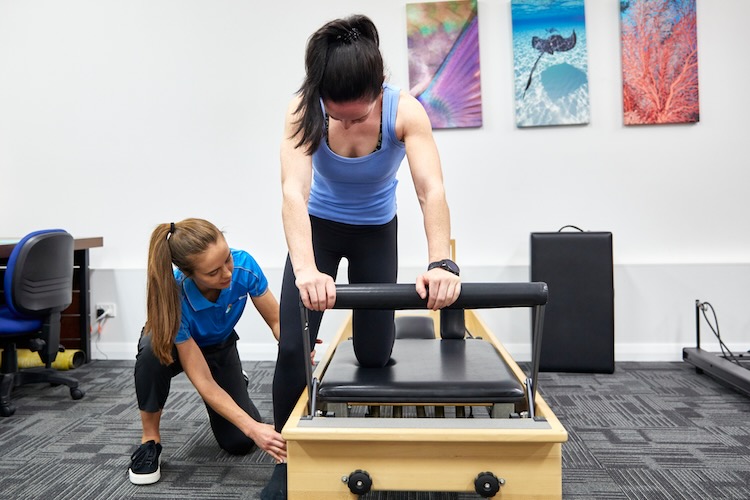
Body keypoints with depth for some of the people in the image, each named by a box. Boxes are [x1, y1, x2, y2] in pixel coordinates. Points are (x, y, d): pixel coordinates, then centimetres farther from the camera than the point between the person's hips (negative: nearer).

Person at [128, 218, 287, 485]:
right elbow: (203, 382, -37)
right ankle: (150, 439, -15)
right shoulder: (173, 298, -40)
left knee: (240, 442, -10)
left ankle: (234, 385, 24)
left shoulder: (244, 265, -34)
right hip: (176, 346, -2)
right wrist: (253, 428, -45)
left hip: (219, 347, 2)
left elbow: (276, 320, -21)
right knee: (153, 350, -40)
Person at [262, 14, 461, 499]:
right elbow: (294, 190, -40)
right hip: (319, 226, 0)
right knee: (293, 347, -10)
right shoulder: (304, 110, -27)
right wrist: (305, 269, -56)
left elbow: (432, 188, -39)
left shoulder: (406, 111, -27)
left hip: (377, 231, 0)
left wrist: (441, 262, -56)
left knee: (374, 353, 1)